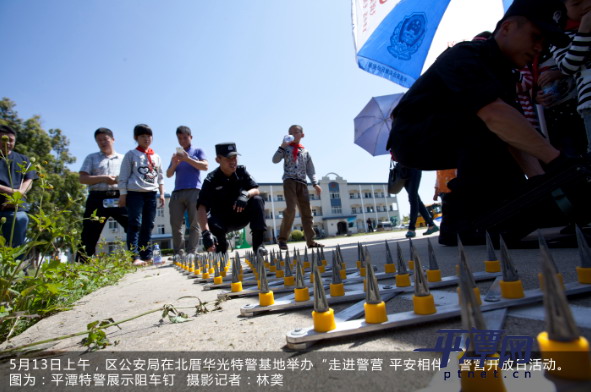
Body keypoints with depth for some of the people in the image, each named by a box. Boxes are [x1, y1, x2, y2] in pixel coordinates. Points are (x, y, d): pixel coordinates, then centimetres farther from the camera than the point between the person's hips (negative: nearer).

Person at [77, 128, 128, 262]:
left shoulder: (123, 159, 18)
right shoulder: (92, 158, 15)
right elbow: (83, 179, 4)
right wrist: (103, 178, -10)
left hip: (119, 198, 1)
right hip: (98, 199, 0)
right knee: (89, 235, 2)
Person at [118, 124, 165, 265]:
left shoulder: (156, 157, 17)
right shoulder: (131, 155, 4)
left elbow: (160, 177, 18)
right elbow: (123, 176, 0)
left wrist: (162, 193, 9)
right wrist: (122, 195, -6)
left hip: (151, 194, 5)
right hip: (135, 193, -4)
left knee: (148, 226, 6)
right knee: (135, 224, -10)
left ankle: (147, 256, 12)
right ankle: (134, 257, -10)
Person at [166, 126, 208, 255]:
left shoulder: (197, 151, 14)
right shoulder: (176, 154, 24)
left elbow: (205, 166, -2)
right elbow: (168, 174, 19)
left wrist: (187, 159, -10)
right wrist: (174, 164, -1)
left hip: (194, 191, -4)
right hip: (177, 192, 4)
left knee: (194, 224, -5)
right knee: (176, 224, -3)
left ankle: (192, 253, -3)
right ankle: (178, 253, 3)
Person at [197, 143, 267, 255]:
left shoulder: (241, 171, -7)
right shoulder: (211, 180, -20)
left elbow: (256, 190, -13)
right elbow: (201, 207, -31)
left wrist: (246, 194, -38)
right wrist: (205, 233, -46)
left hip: (241, 216, 3)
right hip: (223, 221, -2)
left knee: (257, 200, -24)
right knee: (211, 222, -36)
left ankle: (258, 243, -20)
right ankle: (221, 248, -1)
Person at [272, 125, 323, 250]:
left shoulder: (305, 152, 19)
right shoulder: (286, 148, 11)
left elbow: (310, 170, 17)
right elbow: (275, 160, -2)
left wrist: (315, 184, 6)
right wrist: (282, 146, -10)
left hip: (302, 183, 4)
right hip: (289, 180, -4)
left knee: (306, 211, 1)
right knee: (291, 209, -19)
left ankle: (310, 240, 4)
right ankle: (283, 238, -7)